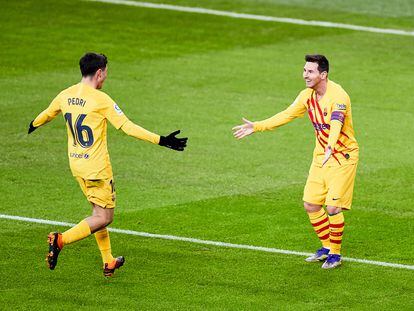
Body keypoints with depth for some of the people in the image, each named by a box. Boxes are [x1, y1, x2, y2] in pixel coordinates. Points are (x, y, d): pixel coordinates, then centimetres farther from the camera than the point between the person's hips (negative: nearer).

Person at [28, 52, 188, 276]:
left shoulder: (65, 96, 2)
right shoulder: (100, 100, -17)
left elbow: (46, 114, 22)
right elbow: (127, 127, -19)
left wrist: (33, 126, 45)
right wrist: (161, 140, -17)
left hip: (76, 165, 8)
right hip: (97, 167, -8)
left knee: (99, 211, 20)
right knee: (104, 217, 0)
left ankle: (108, 262, 23)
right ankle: (61, 240, -17)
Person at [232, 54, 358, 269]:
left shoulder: (338, 96, -24)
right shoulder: (307, 95, 1)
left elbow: (336, 125, -39)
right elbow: (286, 115, 13)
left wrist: (330, 148, -57)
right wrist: (257, 127, 8)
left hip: (343, 156, -8)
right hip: (321, 155, 8)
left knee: (333, 207, -12)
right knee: (310, 204, 6)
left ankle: (335, 254, 6)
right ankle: (326, 247, 24)